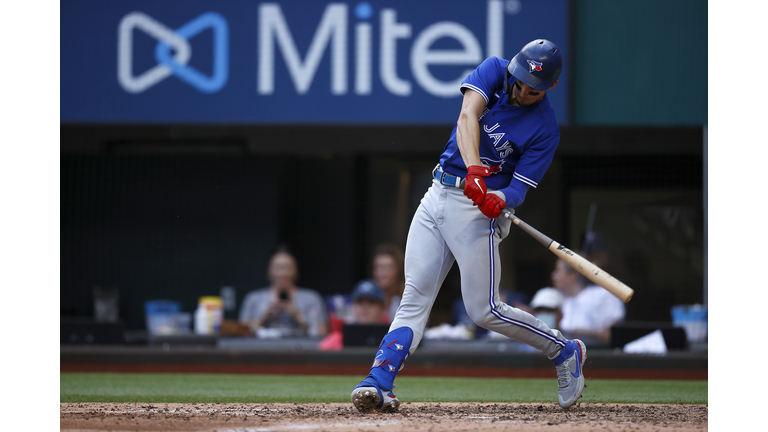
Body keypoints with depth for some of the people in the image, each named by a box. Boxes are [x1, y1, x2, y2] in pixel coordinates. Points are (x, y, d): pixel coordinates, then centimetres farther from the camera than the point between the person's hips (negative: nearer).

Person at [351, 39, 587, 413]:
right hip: (437, 196, 4)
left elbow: (519, 188, -13)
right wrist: (474, 168, -36)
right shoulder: (494, 72, -2)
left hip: (477, 209, -4)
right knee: (414, 299, -5)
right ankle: (378, 383, -15)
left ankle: (564, 351, 16)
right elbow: (468, 116, -20)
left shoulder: (545, 130, -10)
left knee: (483, 310, -4)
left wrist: (500, 200, -37)